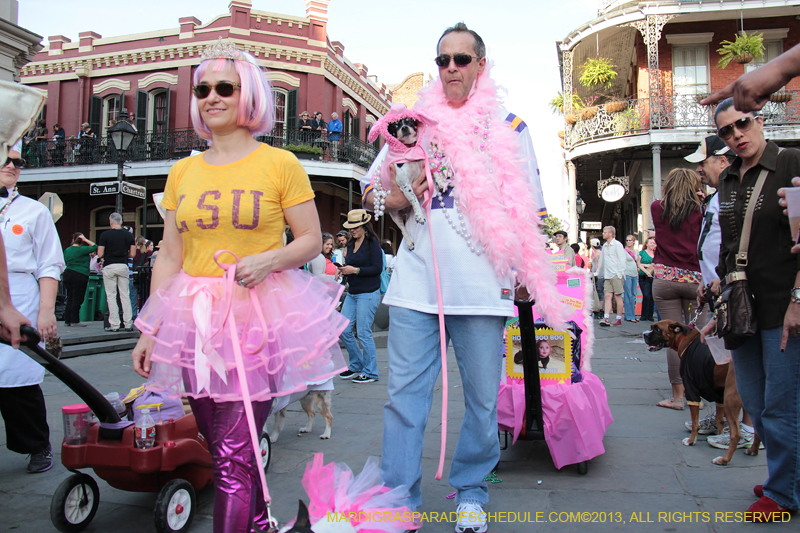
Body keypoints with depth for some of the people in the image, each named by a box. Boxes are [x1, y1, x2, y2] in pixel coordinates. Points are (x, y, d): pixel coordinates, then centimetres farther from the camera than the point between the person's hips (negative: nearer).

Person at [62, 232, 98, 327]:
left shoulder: (67, 250, 11)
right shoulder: (81, 250, -12)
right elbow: (95, 247, -9)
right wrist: (86, 240, -4)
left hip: (67, 274, 7)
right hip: (80, 276, -7)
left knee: (70, 298, 12)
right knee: (77, 299, -2)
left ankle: (67, 320, 14)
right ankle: (74, 321, 1)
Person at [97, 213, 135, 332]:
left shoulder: (105, 235, -4)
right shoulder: (128, 235, 3)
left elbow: (100, 254, -6)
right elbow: (132, 254, 3)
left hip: (109, 267, -2)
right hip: (123, 266, 2)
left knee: (111, 296, 2)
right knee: (125, 296, 7)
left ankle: (114, 324, 2)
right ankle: (128, 323, 6)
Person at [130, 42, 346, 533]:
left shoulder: (280, 165, -1)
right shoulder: (183, 172, 11)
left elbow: (311, 240, 2)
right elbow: (169, 257, 12)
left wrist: (268, 260, -18)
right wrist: (148, 330, 8)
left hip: (257, 320, -4)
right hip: (196, 321, 5)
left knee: (233, 459, -8)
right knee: (223, 452, 12)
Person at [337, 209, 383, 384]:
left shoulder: (372, 243, -7)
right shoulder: (351, 245, 15)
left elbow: (377, 268, -14)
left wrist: (355, 270, -18)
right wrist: (344, 271, 0)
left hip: (368, 294, -8)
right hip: (352, 294, 8)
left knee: (363, 332, -6)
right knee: (344, 330, 5)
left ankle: (370, 372, 7)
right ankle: (356, 365, 23)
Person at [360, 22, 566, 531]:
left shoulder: (509, 126, 11)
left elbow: (528, 211, 11)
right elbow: (371, 191, 15)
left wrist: (528, 273, 1)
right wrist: (394, 199, -7)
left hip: (483, 288, -1)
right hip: (416, 283, 1)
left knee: (483, 398, 7)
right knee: (404, 394, 1)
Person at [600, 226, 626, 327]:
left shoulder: (617, 244, -4)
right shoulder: (604, 246, 16)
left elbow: (622, 259, -7)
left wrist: (620, 274, -12)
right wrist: (604, 274, 13)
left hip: (616, 275, -6)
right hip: (607, 276, 6)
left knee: (618, 296, -1)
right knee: (608, 296, -3)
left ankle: (619, 319, 5)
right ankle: (606, 318, -8)